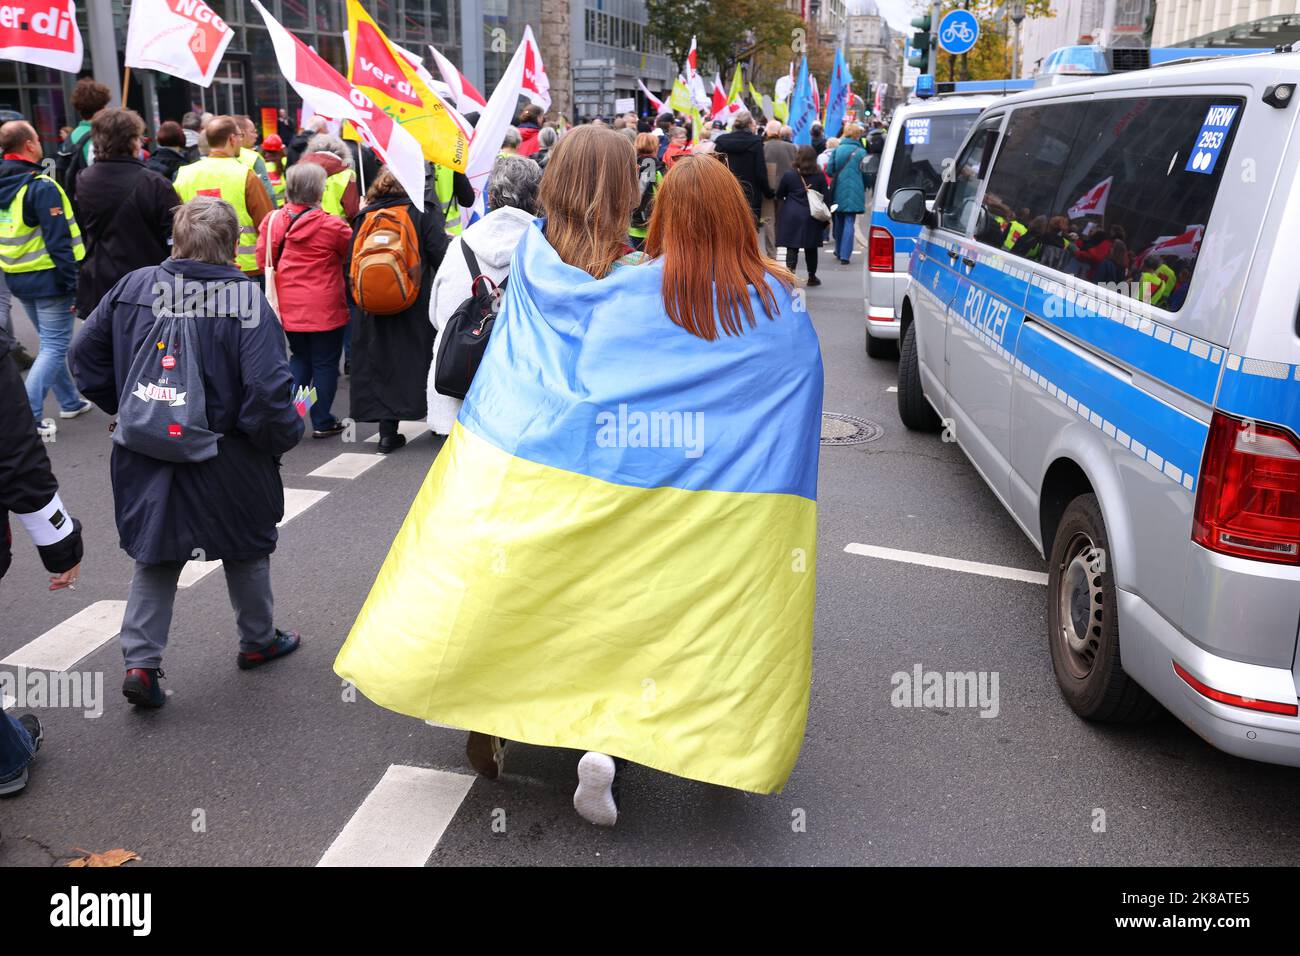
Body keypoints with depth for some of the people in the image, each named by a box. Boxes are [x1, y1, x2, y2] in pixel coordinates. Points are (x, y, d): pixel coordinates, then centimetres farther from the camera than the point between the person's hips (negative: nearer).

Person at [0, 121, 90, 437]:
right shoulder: (41, 187, -18)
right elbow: (58, 241, -20)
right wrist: (73, 283, -17)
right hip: (48, 278, -9)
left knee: (50, 341, 21)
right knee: (54, 347, -4)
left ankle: (70, 401, 31)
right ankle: (27, 416, -10)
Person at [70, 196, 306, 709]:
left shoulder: (133, 287, -3)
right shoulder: (246, 300, -18)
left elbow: (85, 355, 6)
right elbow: (268, 389, -25)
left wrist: (127, 408, 17)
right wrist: (286, 433, -7)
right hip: (226, 463, -3)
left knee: (156, 557, 18)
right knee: (247, 550, 19)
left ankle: (140, 662, 11)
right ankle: (258, 640, 36)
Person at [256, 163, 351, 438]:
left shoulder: (272, 220, -3)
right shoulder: (330, 225, -15)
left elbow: (264, 260, 1)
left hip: (288, 308, 5)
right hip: (324, 308, -5)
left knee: (299, 358, 21)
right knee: (325, 362, 8)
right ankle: (322, 422, 14)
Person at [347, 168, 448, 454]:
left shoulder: (365, 216, 5)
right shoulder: (424, 211, -7)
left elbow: (351, 262, 6)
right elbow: (440, 256, -12)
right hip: (418, 305, -3)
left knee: (382, 363, 9)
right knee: (417, 358, 10)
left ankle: (387, 432, 7)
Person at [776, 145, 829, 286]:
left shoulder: (789, 175, -4)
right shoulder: (820, 176, 0)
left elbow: (779, 196, 5)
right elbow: (826, 197, 2)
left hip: (792, 217, -2)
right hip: (812, 217, 2)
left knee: (792, 248, -2)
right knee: (811, 248, 14)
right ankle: (812, 276, 25)